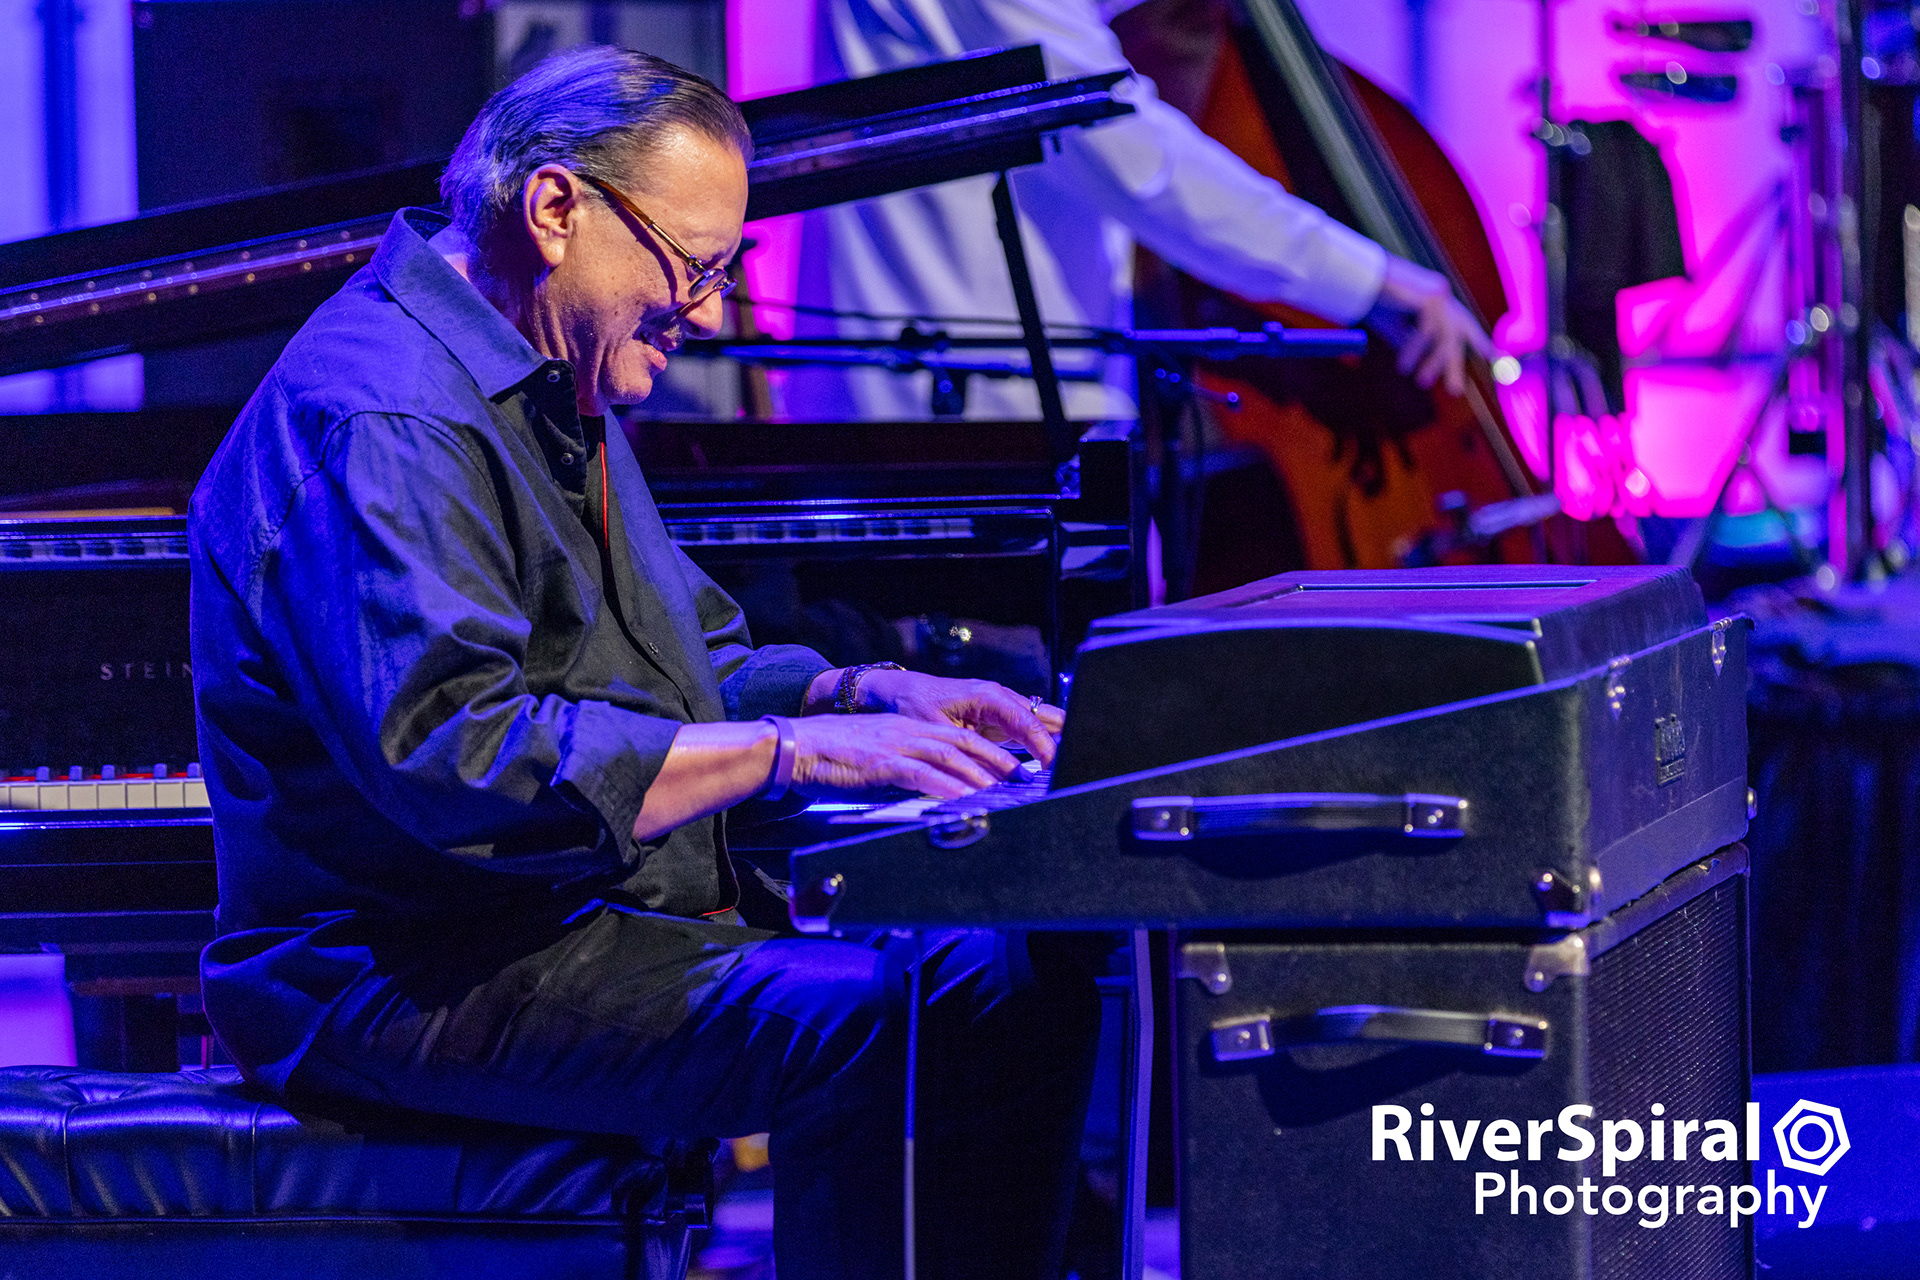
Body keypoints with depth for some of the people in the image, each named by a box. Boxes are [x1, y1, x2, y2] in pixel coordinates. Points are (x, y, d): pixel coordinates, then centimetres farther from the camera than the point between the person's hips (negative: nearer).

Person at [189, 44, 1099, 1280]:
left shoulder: (555, 391, 19)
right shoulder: (381, 417, -18)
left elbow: (685, 664, 28)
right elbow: (451, 750, -29)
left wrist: (867, 692, 7)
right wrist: (791, 748, -26)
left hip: (605, 911, 11)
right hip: (415, 979, -11)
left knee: (1019, 985, 2)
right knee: (877, 1035, -27)